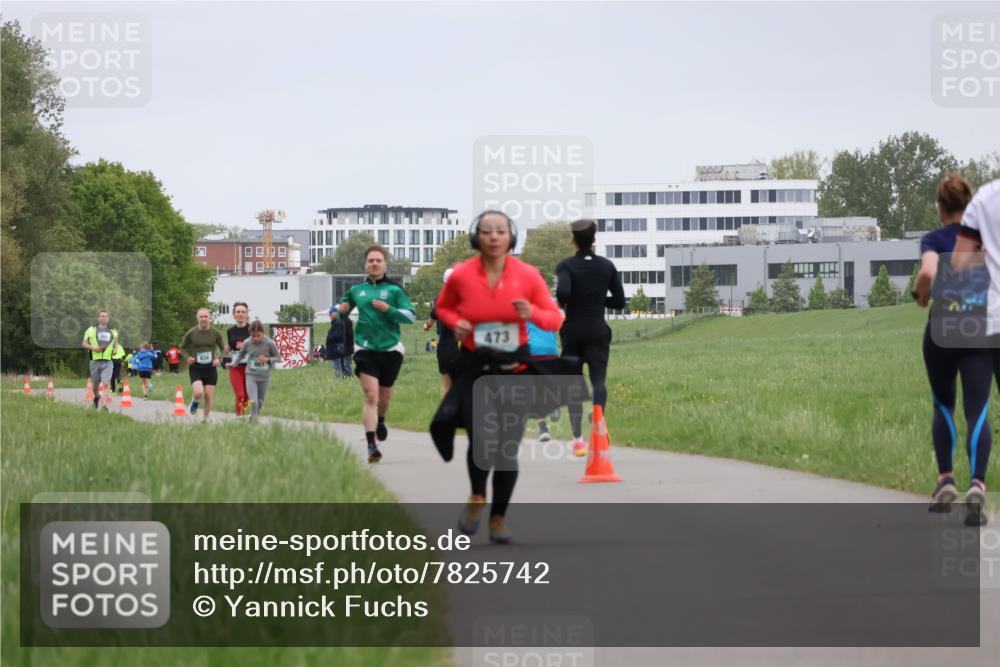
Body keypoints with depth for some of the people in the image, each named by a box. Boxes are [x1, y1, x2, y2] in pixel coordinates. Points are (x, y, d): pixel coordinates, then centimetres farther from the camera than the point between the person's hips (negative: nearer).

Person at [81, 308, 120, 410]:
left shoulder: (113, 331, 13)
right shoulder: (91, 330, 5)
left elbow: (116, 343, 24)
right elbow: (84, 343, 5)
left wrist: (115, 350, 1)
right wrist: (93, 348, -13)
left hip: (108, 362, 0)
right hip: (95, 361, 0)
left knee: (106, 384, -17)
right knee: (95, 384, 10)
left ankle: (104, 405, -22)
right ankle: (96, 397, 42)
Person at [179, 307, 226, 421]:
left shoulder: (215, 333, -2)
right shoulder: (191, 333, -4)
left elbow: (223, 349, 10)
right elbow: (182, 348, 8)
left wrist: (219, 359, -10)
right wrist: (187, 357, -11)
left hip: (210, 368, 2)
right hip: (195, 368, -2)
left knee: (209, 396, 0)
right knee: (199, 393, -20)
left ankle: (206, 419, 18)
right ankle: (195, 403, 15)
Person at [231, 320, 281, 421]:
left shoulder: (269, 343, -14)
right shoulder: (247, 343, -9)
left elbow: (278, 357, -4)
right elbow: (240, 355, 9)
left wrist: (268, 360, -21)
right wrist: (234, 363, -1)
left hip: (264, 377, 1)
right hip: (251, 375, -1)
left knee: (260, 403, 14)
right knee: (253, 402, -16)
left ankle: (254, 416, 37)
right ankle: (254, 421, -2)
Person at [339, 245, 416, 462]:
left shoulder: (394, 290, 0)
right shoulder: (357, 290, 7)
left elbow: (410, 315, -5)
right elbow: (344, 306, 23)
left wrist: (389, 309, -19)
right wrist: (343, 309, 0)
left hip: (390, 349, 1)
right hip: (366, 349, 0)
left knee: (385, 396, 16)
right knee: (370, 396, -15)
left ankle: (381, 421, 51)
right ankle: (371, 445, -21)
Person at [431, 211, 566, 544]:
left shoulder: (528, 275, -7)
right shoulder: (461, 275, -6)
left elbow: (555, 318, 0)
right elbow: (443, 307, 14)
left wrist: (533, 313, -21)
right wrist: (456, 323, -8)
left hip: (514, 369, 1)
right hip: (475, 367, -1)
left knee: (507, 448, 3)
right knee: (481, 439, -16)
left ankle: (499, 518, 21)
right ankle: (476, 498, 15)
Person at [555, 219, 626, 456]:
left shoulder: (566, 266, -6)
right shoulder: (607, 266, 3)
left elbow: (563, 292, -24)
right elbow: (619, 301, 4)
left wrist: (561, 304, -2)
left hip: (573, 330, -1)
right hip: (598, 330, 1)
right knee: (598, 380, -1)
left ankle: (578, 438, 2)